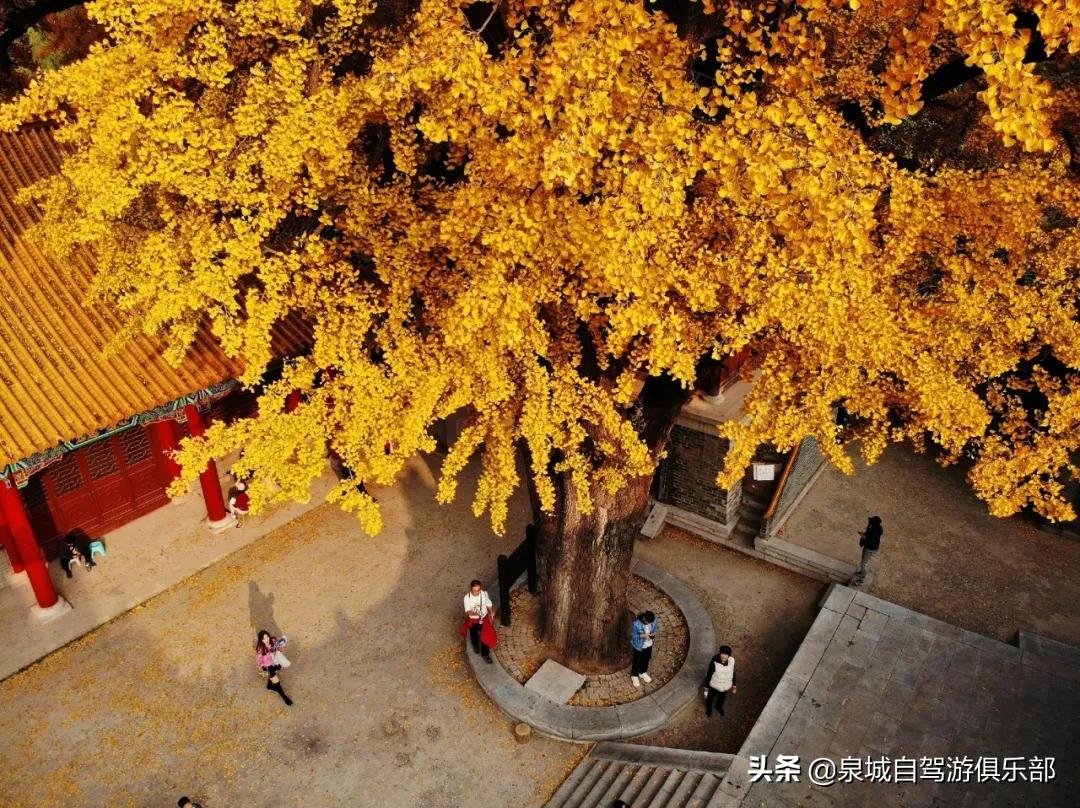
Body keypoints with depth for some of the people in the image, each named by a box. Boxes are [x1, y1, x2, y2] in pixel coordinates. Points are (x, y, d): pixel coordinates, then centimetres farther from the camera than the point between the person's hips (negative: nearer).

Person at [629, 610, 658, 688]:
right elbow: (633, 635, -21)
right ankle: (634, 676, 44)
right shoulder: (636, 623, -34)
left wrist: (653, 634, -20)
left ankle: (643, 673, 54)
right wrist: (643, 636, -34)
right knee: (637, 661, 17)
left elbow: (655, 627, 0)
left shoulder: (653, 620, -20)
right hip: (639, 646, -5)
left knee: (646, 659, 26)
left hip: (649, 644, 5)